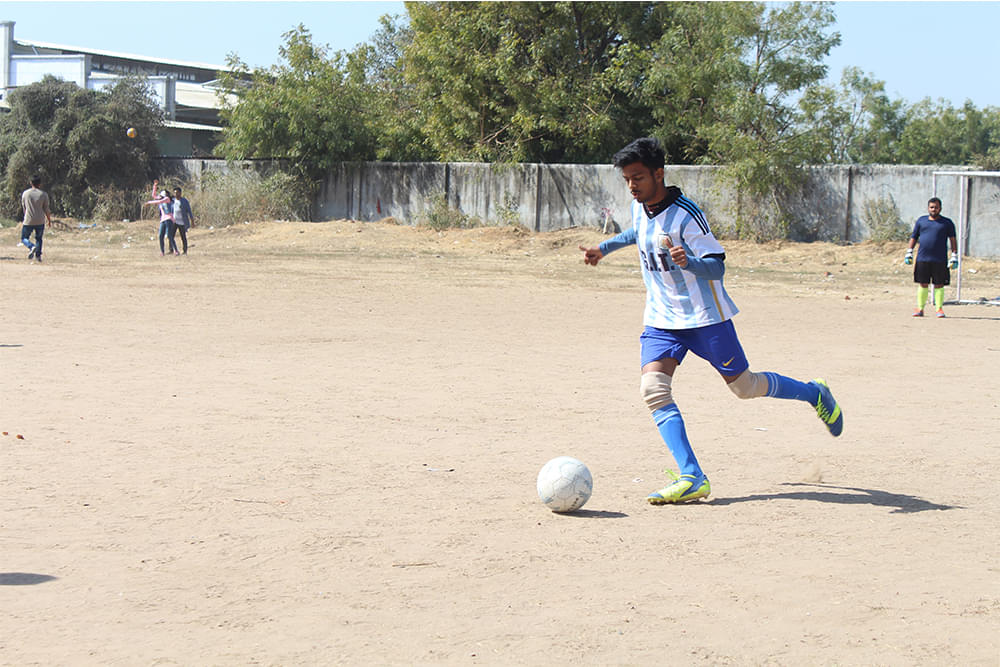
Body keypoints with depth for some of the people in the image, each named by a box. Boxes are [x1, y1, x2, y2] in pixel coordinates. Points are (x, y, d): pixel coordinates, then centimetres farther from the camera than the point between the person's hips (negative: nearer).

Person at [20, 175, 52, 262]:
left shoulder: (25, 193, 1)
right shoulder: (44, 195, -4)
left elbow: (24, 207, 13)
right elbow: (46, 209, 0)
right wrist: (49, 220, 15)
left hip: (28, 221, -1)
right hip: (40, 221, 1)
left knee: (24, 238, 12)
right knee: (39, 238, 21)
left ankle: (31, 247, -18)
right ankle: (38, 255, 12)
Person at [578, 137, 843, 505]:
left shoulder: (686, 215, -21)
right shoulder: (639, 208, 2)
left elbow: (717, 267, -21)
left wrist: (688, 262, -40)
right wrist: (604, 248, 25)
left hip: (705, 316, -6)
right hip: (661, 319, 6)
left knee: (743, 386, 6)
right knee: (653, 388, -16)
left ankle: (815, 394, 35)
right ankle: (692, 478, -20)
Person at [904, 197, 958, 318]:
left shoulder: (947, 223, 6)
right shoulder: (921, 220, 12)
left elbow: (953, 240, 5)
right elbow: (914, 237, 16)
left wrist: (954, 257, -3)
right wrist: (909, 253, 8)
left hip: (940, 261, -2)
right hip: (922, 259, 2)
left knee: (939, 285, 0)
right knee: (923, 284, 4)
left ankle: (939, 308, 8)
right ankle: (920, 309, 11)